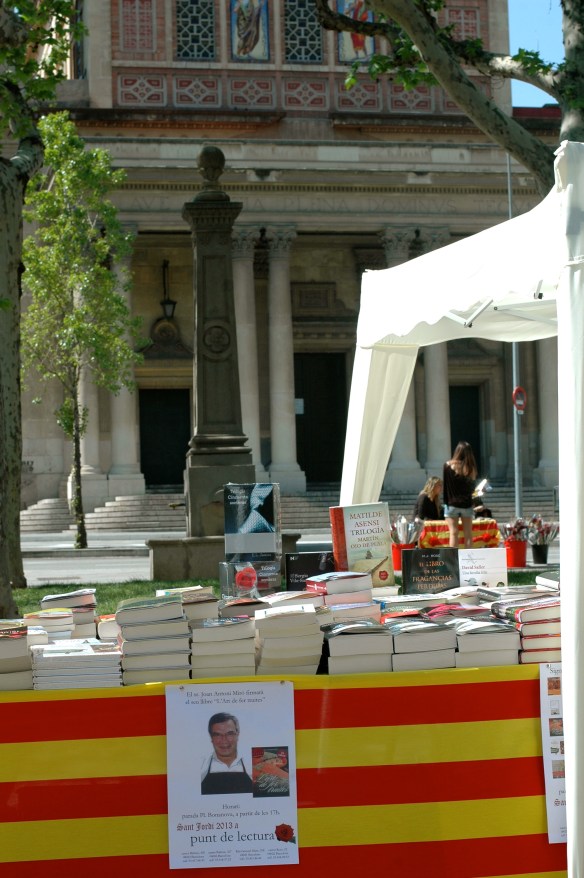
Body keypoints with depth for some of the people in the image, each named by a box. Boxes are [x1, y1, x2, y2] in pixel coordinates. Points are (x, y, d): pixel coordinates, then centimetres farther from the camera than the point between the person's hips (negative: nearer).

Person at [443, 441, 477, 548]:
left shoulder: (448, 466, -7)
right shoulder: (470, 468, -4)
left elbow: (445, 485, -2)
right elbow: (472, 488, 2)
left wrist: (446, 502, 8)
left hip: (452, 504, -1)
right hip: (466, 504, 1)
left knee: (453, 533, -2)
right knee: (468, 534, 7)